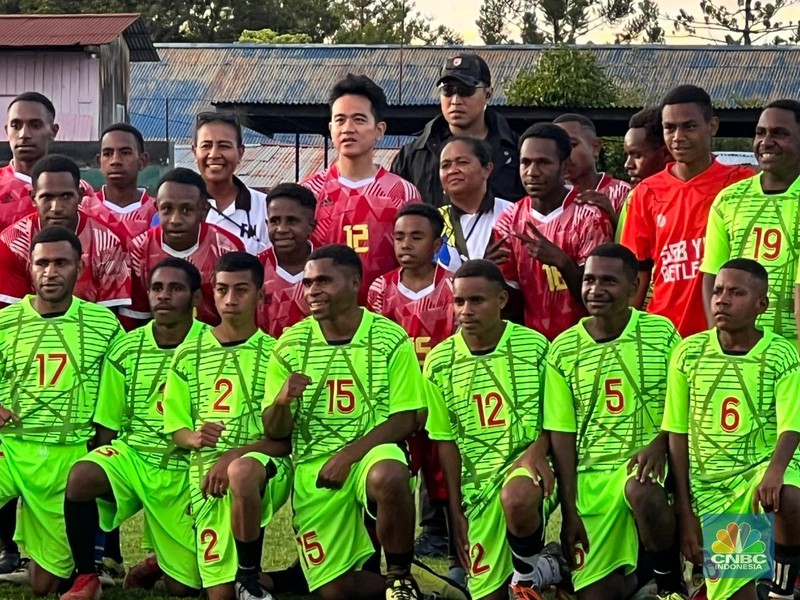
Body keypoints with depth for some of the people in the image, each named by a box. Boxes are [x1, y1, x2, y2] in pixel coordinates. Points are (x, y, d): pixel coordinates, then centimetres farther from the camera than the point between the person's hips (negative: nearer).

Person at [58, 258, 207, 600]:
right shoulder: (125, 350, 0)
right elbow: (107, 426, 5)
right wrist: (108, 471, -6)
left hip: (185, 470, -1)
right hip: (132, 455, 1)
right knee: (82, 476, -34)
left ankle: (157, 563, 36)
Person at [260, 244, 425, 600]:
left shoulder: (391, 340, -4)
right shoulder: (290, 344, 2)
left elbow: (404, 420, -6)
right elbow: (275, 432, 5)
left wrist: (349, 455, -18)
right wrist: (282, 401, -18)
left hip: (372, 452, -3)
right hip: (313, 465, 3)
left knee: (388, 478, -39)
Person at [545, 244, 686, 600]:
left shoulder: (661, 333, 0)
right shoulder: (562, 350, 1)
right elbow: (561, 434, 2)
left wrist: (660, 443, -18)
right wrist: (569, 511, -4)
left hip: (644, 462, -2)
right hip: (590, 475, 2)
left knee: (641, 491, -38)